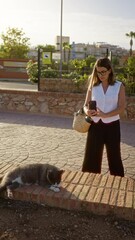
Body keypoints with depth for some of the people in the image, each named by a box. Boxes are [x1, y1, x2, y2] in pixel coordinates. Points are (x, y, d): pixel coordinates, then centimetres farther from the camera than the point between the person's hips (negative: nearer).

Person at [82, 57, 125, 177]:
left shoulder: (119, 86, -3)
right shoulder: (93, 86, 3)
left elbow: (121, 108, -9)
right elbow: (86, 105, 5)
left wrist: (105, 115, -24)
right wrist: (87, 111, -19)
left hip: (112, 126, -2)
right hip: (95, 125, 2)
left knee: (114, 157, 9)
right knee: (91, 157, 7)